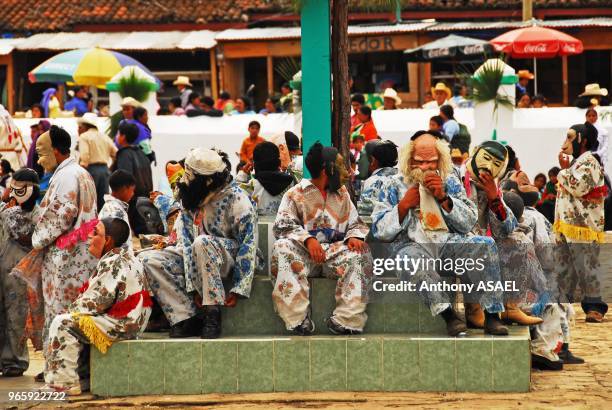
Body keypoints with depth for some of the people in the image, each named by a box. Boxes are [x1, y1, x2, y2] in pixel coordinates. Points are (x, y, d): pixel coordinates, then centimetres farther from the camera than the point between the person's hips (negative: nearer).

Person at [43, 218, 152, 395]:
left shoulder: (112, 263, -17)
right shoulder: (124, 258, 15)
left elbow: (95, 301, -19)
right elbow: (99, 298, 16)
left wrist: (71, 312, -3)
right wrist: (73, 311, 6)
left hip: (120, 324, -11)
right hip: (130, 321, 11)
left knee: (62, 324, -12)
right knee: (72, 321, 21)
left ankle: (66, 383, -12)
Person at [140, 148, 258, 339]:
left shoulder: (237, 200, -16)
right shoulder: (189, 199, -1)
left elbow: (248, 245, -17)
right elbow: (185, 242, -7)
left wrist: (238, 290, -22)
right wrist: (194, 286, -18)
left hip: (230, 256, -6)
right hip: (196, 260, 6)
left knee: (202, 244, -39)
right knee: (147, 259, -14)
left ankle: (213, 314, -29)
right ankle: (186, 319, -21)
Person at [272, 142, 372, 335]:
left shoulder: (342, 193, 20)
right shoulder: (296, 194, 7)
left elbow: (356, 224, 16)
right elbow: (283, 225, -5)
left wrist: (354, 237, -9)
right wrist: (308, 239, -22)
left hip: (335, 250, 3)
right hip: (303, 252, -3)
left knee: (360, 254, -27)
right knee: (283, 248, -34)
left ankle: (345, 320, -33)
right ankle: (298, 318, -39)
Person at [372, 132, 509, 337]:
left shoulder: (450, 182, 18)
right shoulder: (393, 186, 13)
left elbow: (470, 222, 9)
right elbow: (379, 231, 8)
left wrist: (444, 198, -3)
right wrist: (403, 206, -5)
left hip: (449, 242, 3)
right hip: (413, 245, -2)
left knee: (485, 245, -25)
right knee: (410, 258, -39)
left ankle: (491, 315, -29)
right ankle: (448, 315, -45)